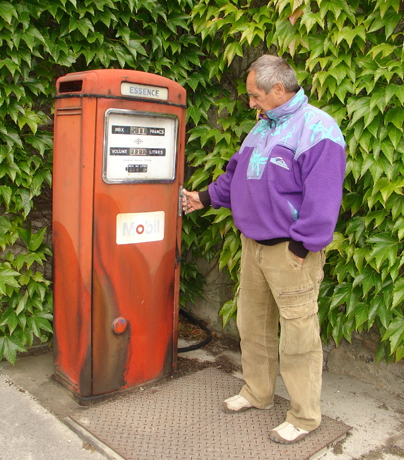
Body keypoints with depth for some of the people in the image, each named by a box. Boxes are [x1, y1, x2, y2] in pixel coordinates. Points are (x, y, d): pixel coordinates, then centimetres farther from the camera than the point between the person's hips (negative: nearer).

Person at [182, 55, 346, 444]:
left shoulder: (318, 130, -14)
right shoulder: (263, 127, 15)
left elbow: (322, 199, -18)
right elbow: (238, 174, 25)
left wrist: (301, 246, -18)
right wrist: (207, 197, 23)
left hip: (290, 251, -9)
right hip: (252, 244, 9)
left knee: (298, 333, 0)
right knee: (252, 323, 17)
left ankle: (304, 416, 18)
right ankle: (257, 393, 36)